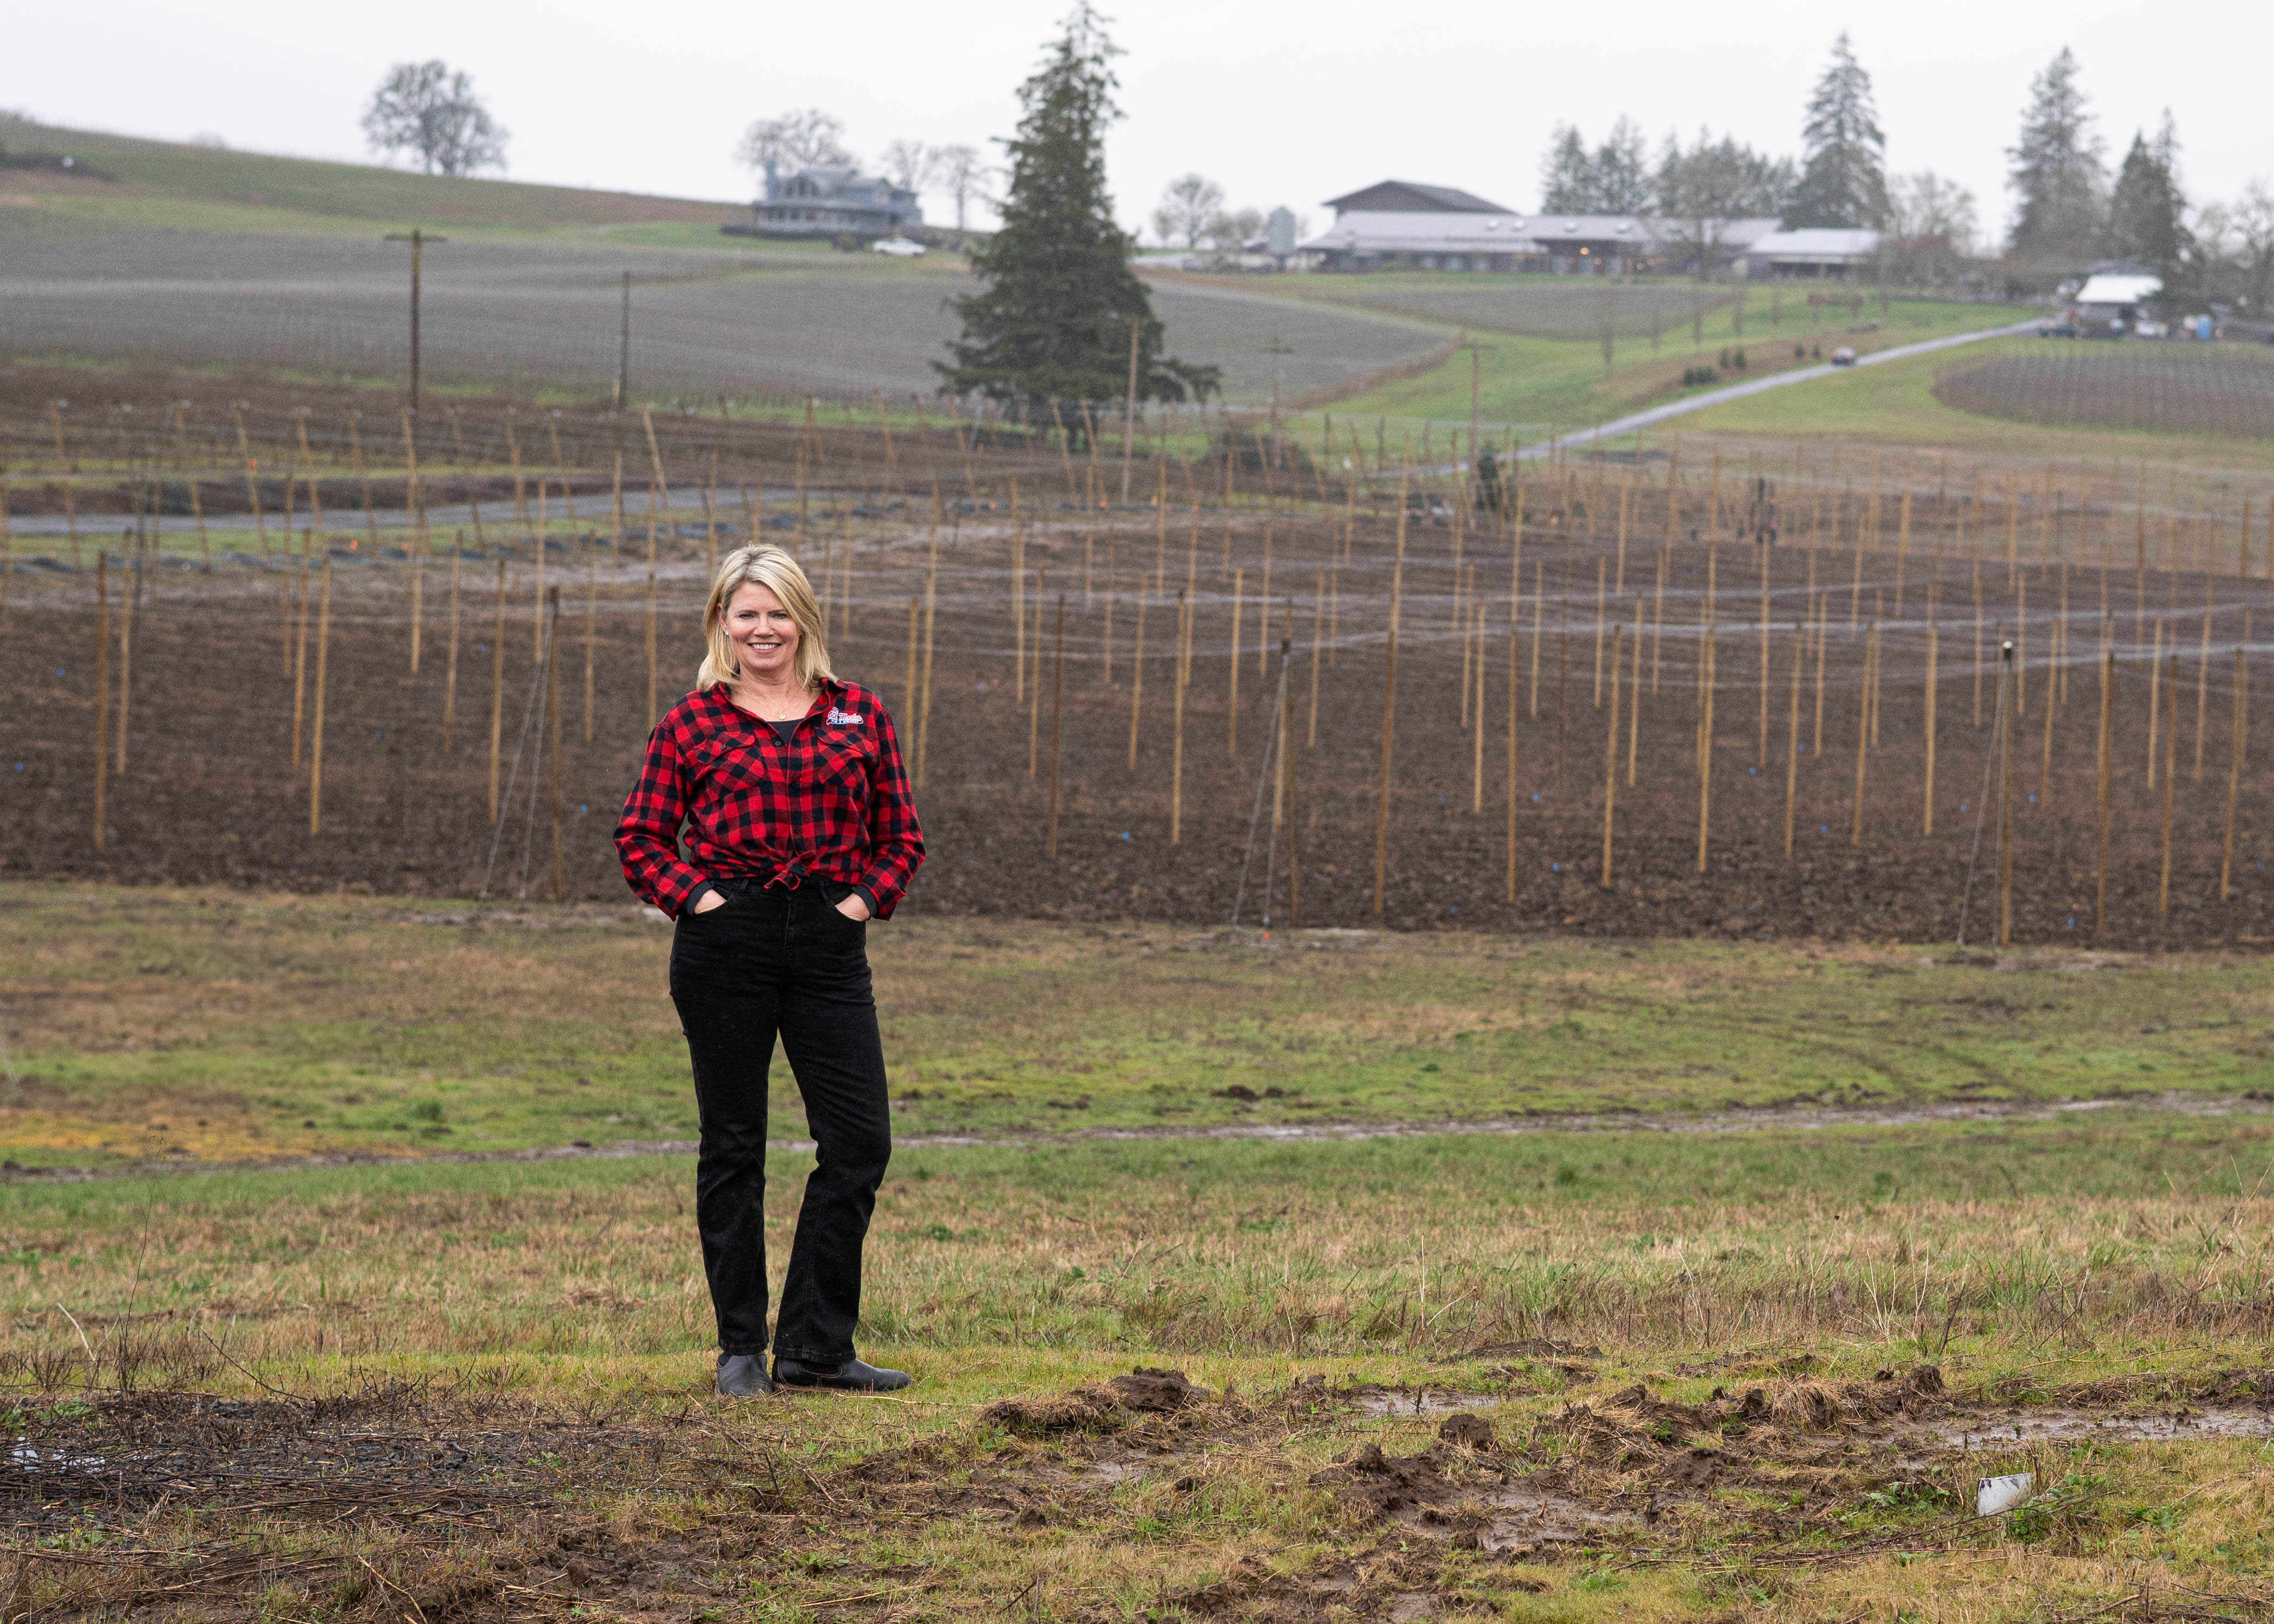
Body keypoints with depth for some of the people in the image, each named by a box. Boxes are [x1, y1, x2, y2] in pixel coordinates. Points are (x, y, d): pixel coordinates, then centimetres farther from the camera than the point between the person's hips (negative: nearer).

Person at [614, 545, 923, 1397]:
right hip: (726, 943, -2)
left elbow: (901, 836, 14)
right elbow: (640, 839, 7)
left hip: (829, 942, 2)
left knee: (860, 1141, -3)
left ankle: (815, 1347, 6)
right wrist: (694, 897, -7)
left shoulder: (860, 715, 9)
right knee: (732, 1145, 3)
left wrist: (865, 900, -1)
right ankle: (740, 1348, 12)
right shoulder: (692, 724, 4)